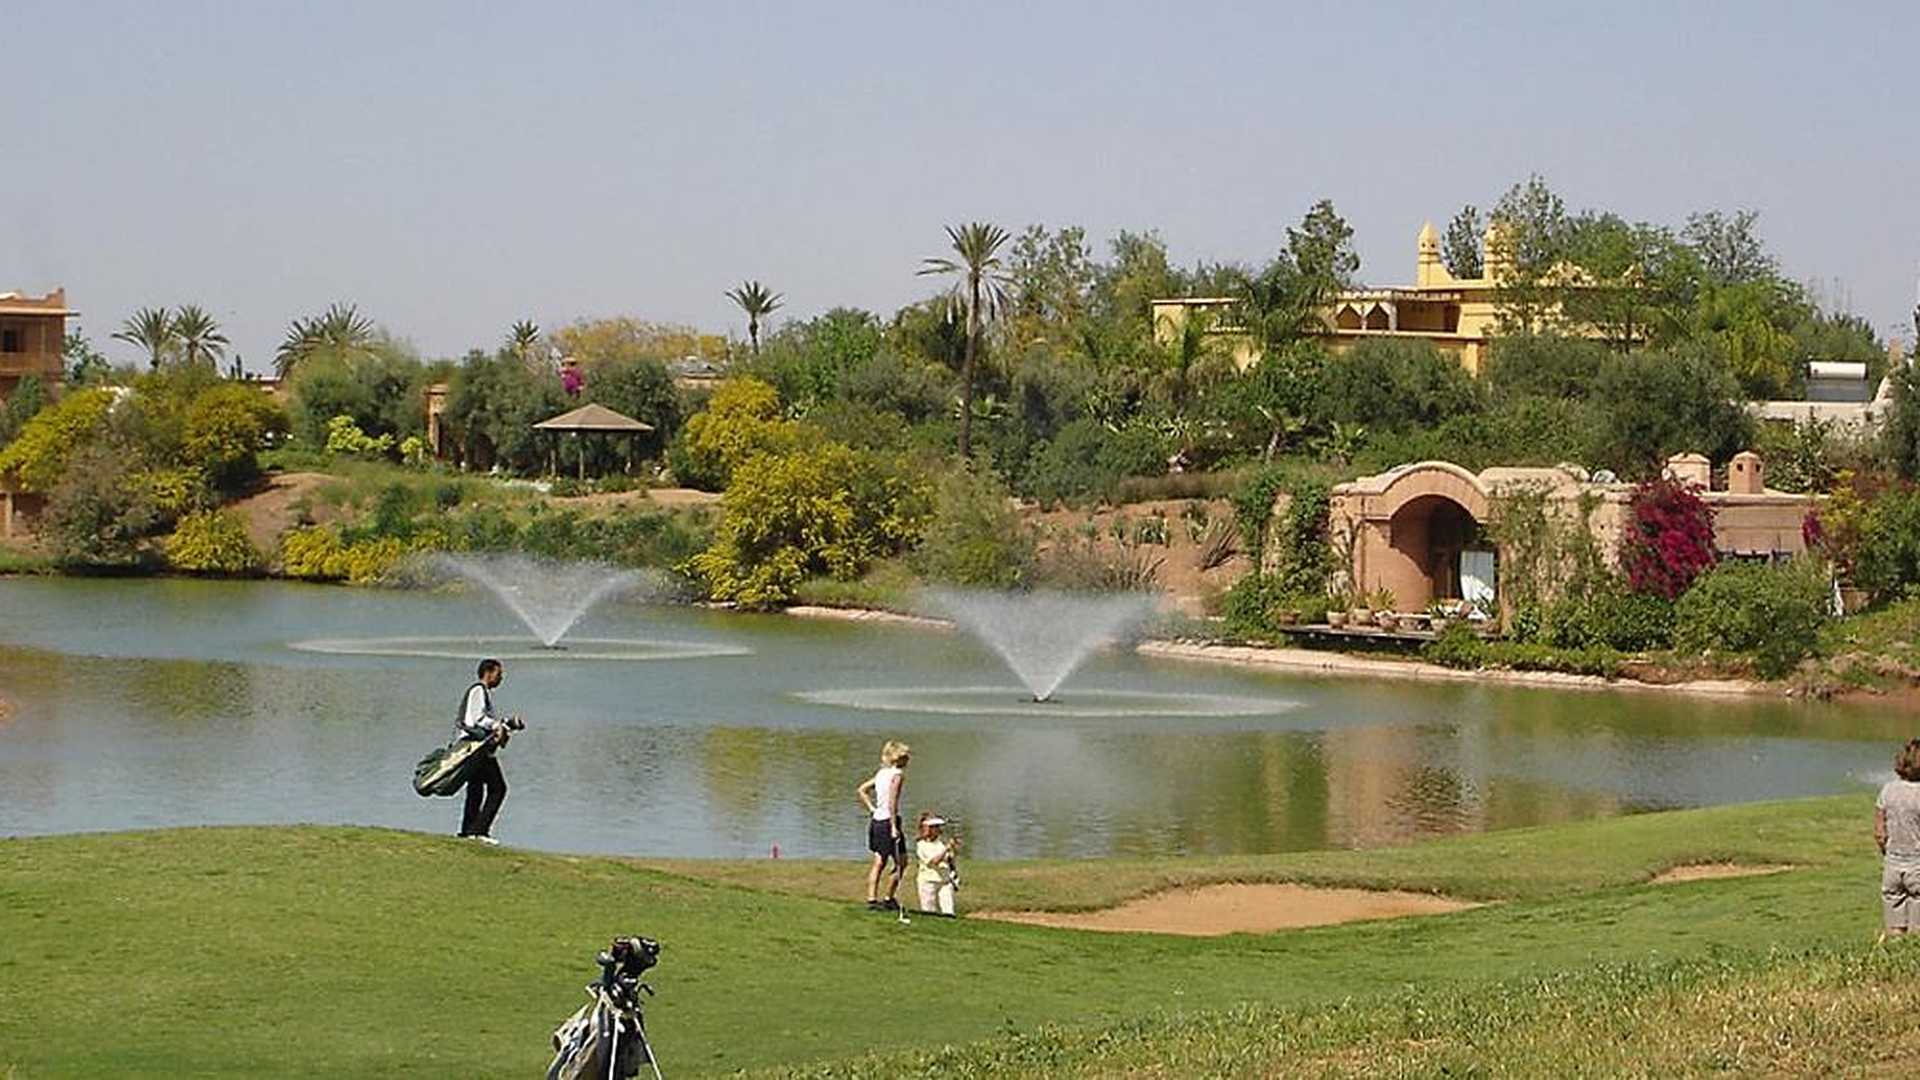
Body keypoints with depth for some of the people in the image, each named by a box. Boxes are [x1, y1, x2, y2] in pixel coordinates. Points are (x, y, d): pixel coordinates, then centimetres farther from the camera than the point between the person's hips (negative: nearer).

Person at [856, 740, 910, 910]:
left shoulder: (881, 773, 12)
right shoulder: (897, 774, -12)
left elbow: (862, 790, 17)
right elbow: (892, 802, -20)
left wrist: (871, 809, 15)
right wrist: (894, 826, -21)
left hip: (876, 819, 8)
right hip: (888, 820, -8)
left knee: (879, 862, 10)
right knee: (901, 863, 3)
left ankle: (872, 898, 6)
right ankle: (889, 899, 4)